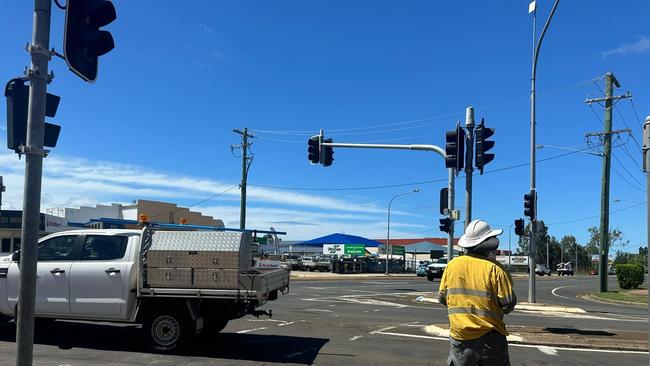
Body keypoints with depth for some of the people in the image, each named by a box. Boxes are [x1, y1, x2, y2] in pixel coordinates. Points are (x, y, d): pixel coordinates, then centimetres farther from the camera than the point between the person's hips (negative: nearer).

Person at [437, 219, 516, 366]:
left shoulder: (452, 265, -2)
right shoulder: (494, 268, -13)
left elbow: (442, 297, 6)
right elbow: (509, 303, -12)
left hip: (459, 336, 3)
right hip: (489, 337, -3)